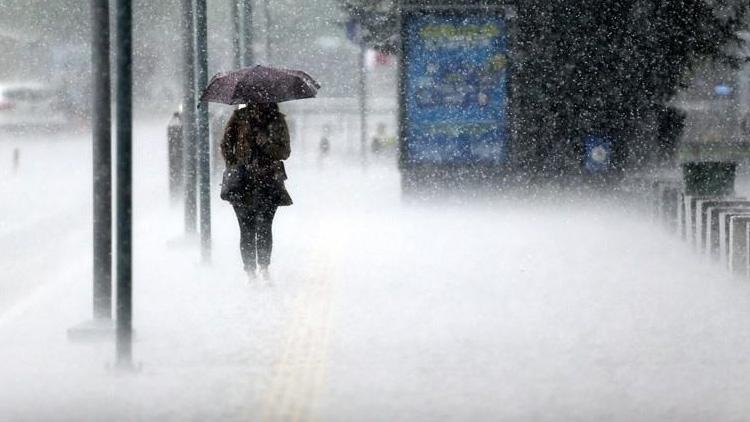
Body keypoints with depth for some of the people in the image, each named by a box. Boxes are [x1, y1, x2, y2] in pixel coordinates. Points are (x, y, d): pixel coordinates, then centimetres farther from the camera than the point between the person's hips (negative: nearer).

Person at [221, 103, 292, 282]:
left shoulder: (277, 120, 8)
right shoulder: (239, 117, 6)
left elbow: (285, 152, 5)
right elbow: (226, 145, 9)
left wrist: (266, 144, -13)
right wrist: (233, 167, -4)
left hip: (269, 181, 0)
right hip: (243, 182, 0)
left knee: (264, 226, -12)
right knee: (247, 230, -2)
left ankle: (264, 268, -3)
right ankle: (250, 272, 3)